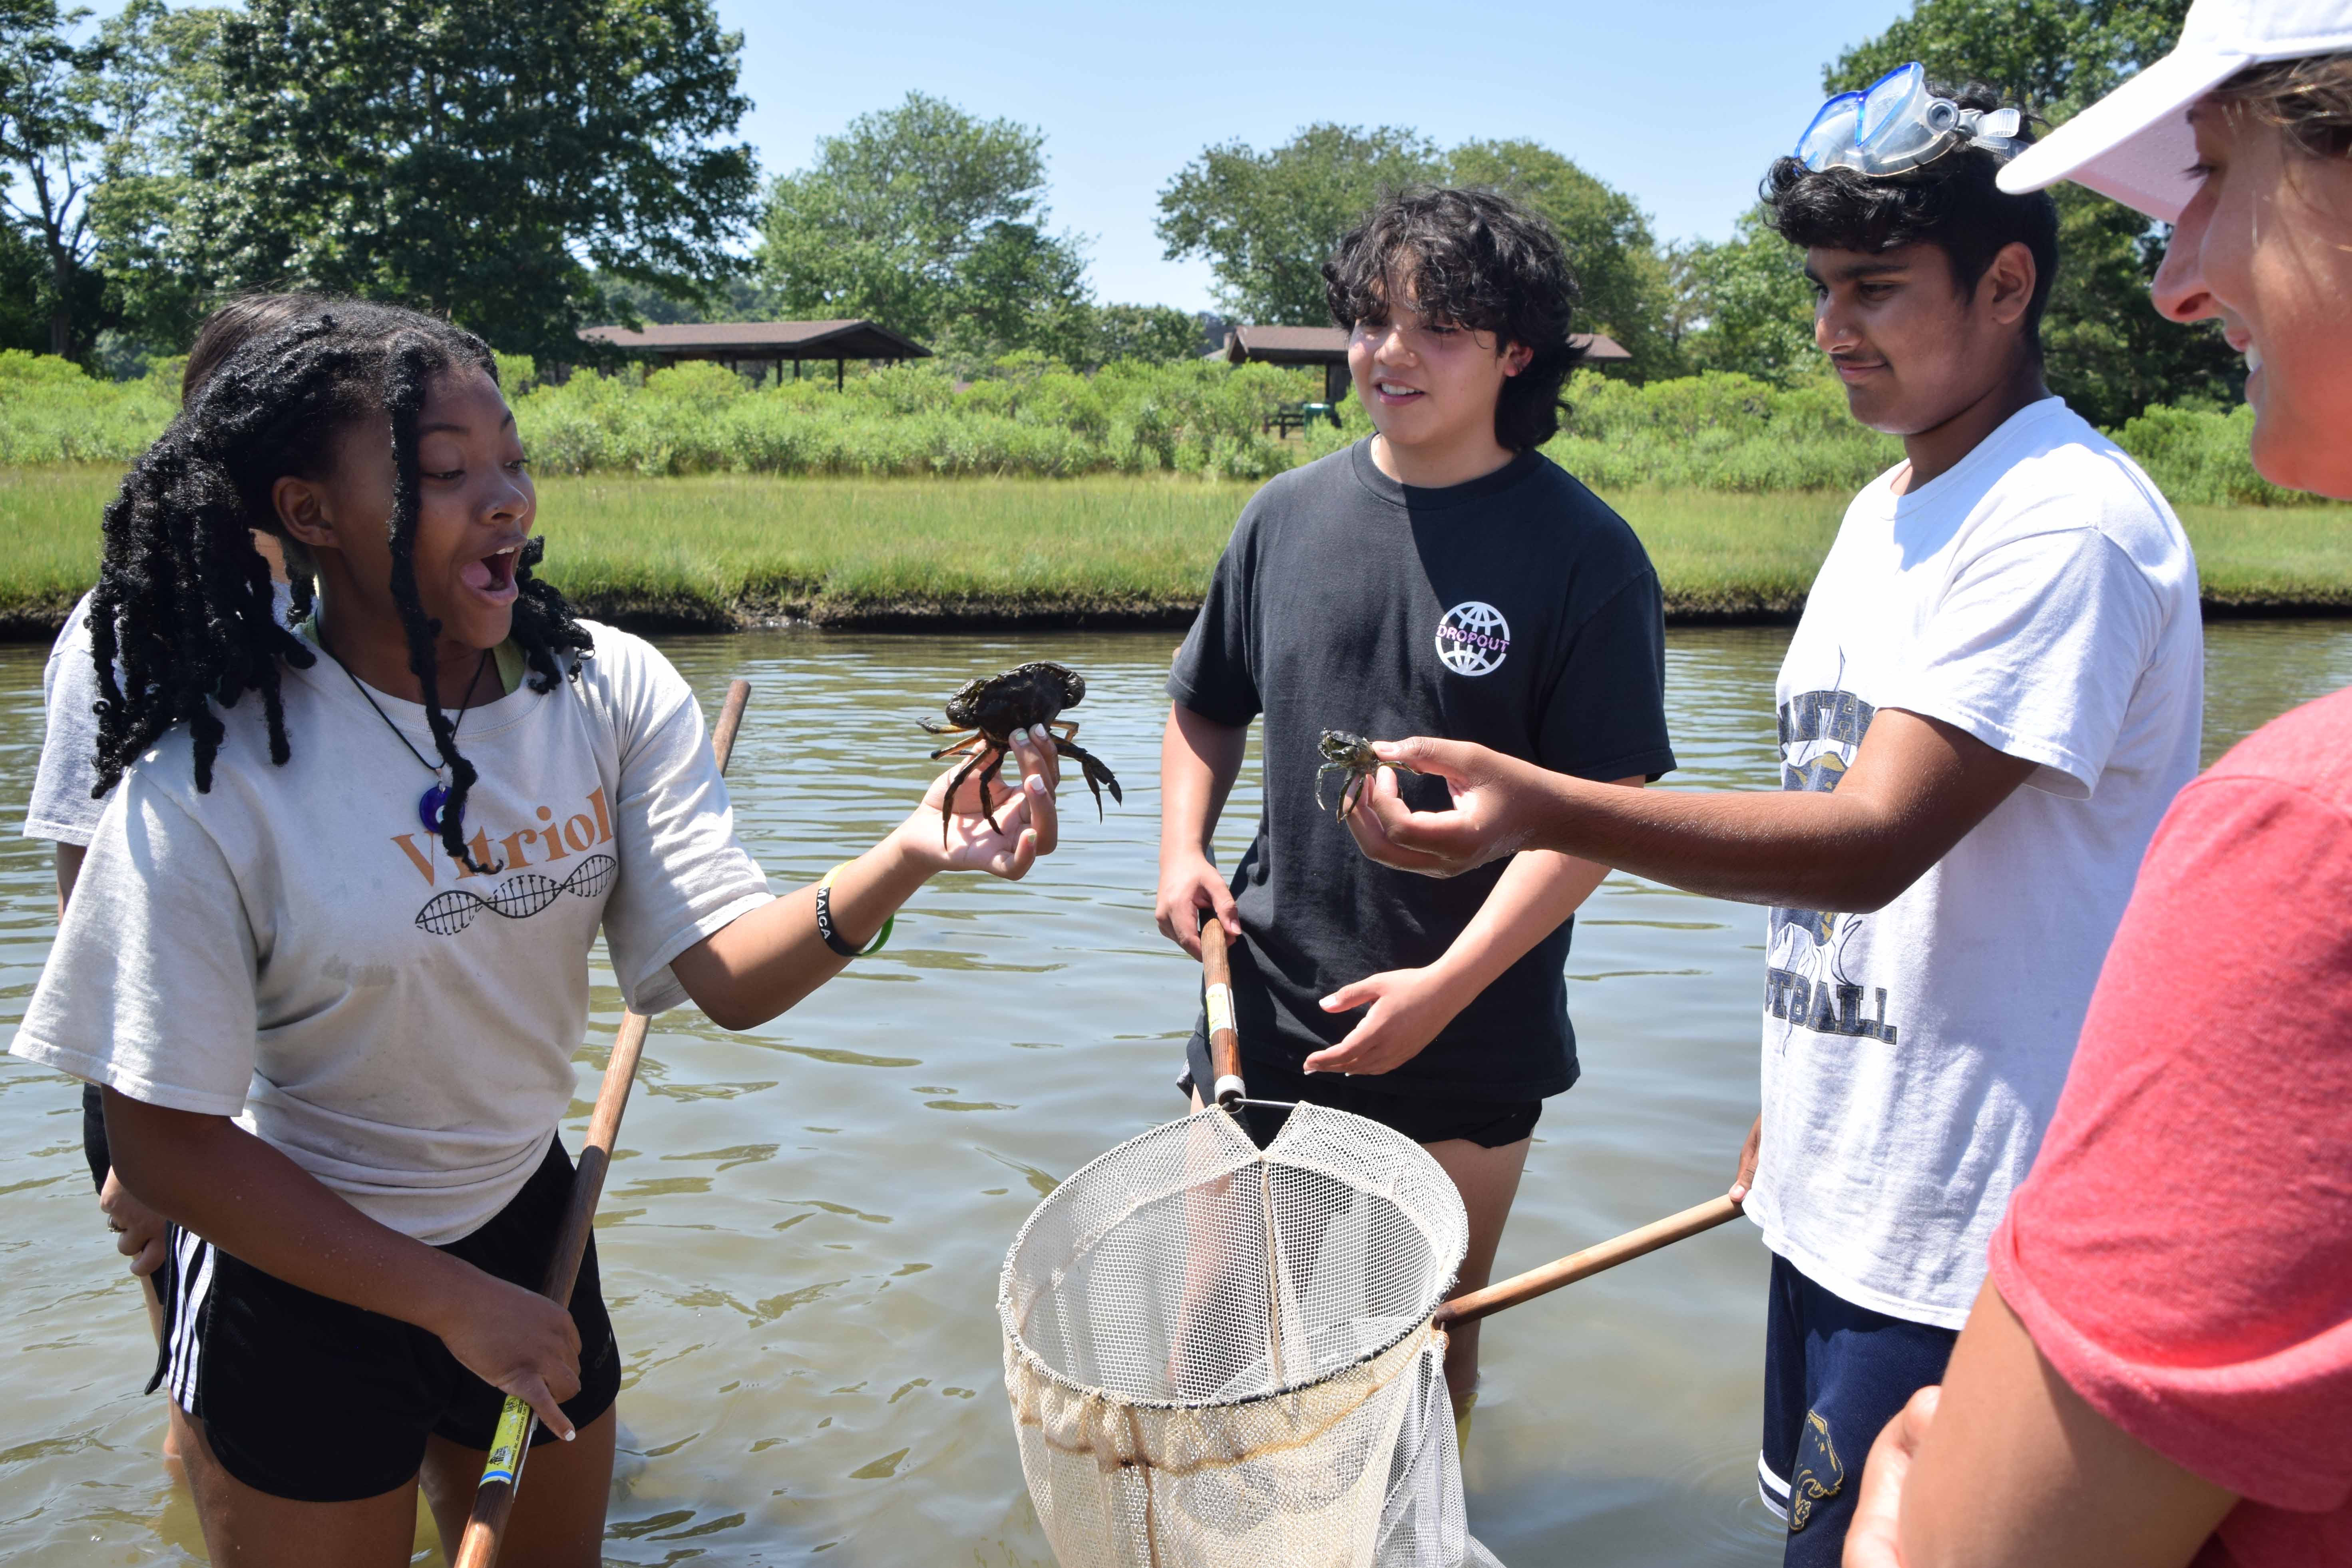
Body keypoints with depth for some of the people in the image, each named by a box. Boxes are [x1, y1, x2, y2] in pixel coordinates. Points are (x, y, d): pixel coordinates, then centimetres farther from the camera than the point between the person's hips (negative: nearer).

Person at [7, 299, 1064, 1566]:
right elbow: (162, 1135, -17)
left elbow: (730, 974, -20)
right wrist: (453, 1303, -17)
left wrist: (902, 864, -40)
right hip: (298, 1272, -4)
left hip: (526, 1218, 4)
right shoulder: (207, 782, -23)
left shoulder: (610, 690, -12)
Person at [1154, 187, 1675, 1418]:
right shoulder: (1289, 515, 3)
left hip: (1465, 1045, -3)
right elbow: (1206, 707, 16)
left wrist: (1447, 985, -19)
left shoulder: (1583, 554, -10)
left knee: (1430, 1344, 13)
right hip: (1262, 1015, 4)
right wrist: (1182, 848, -1)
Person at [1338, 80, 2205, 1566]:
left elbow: (1875, 841, -29)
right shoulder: (1886, 511, 12)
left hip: (1971, 1233, -9)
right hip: (1839, 1184, 9)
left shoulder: (2069, 524, -18)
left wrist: (1541, 807, -41)